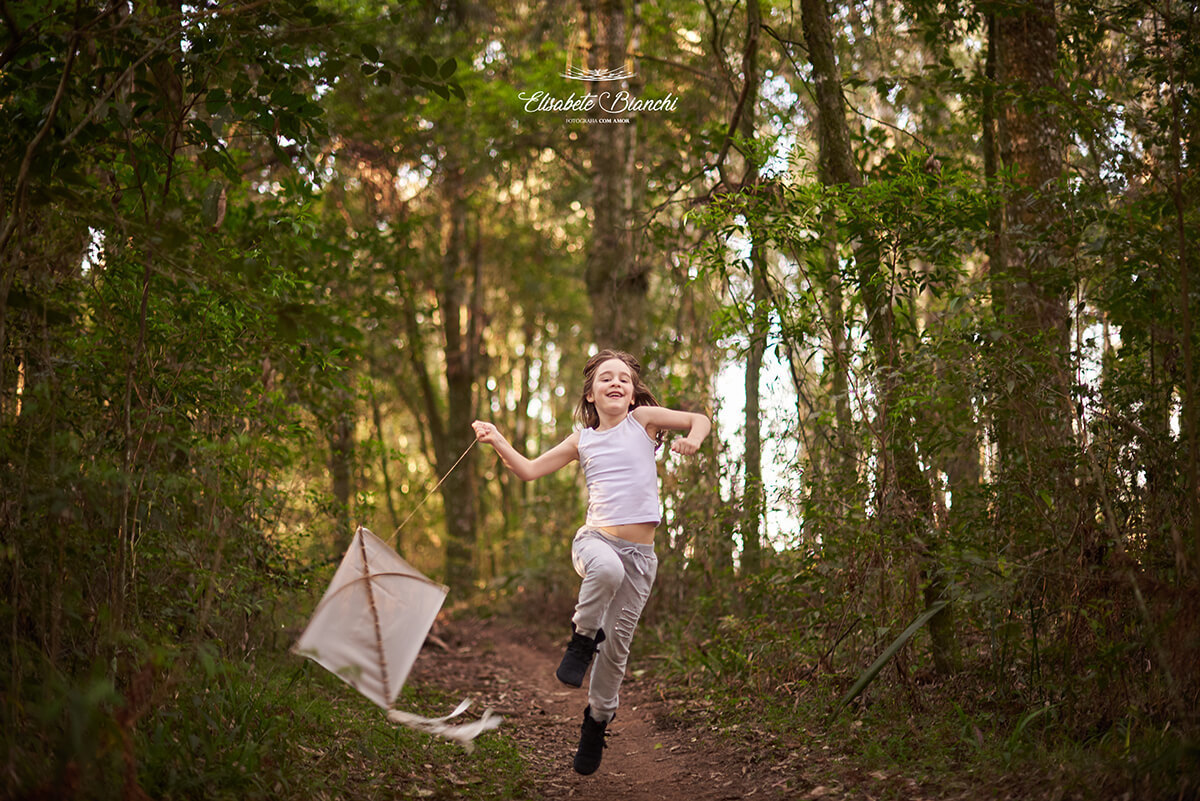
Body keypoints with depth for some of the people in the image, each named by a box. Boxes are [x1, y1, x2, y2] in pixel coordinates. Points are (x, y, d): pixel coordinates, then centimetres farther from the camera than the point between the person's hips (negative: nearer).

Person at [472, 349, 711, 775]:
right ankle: (583, 637, -12)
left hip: (639, 552, 1)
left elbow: (699, 420, 7)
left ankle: (597, 719, 27)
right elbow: (529, 470, 15)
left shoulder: (643, 419, 6)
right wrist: (497, 440, 1)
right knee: (607, 569, -39)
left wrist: (693, 440, -14)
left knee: (618, 643, 4)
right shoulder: (582, 440, 10)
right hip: (595, 539, 0)